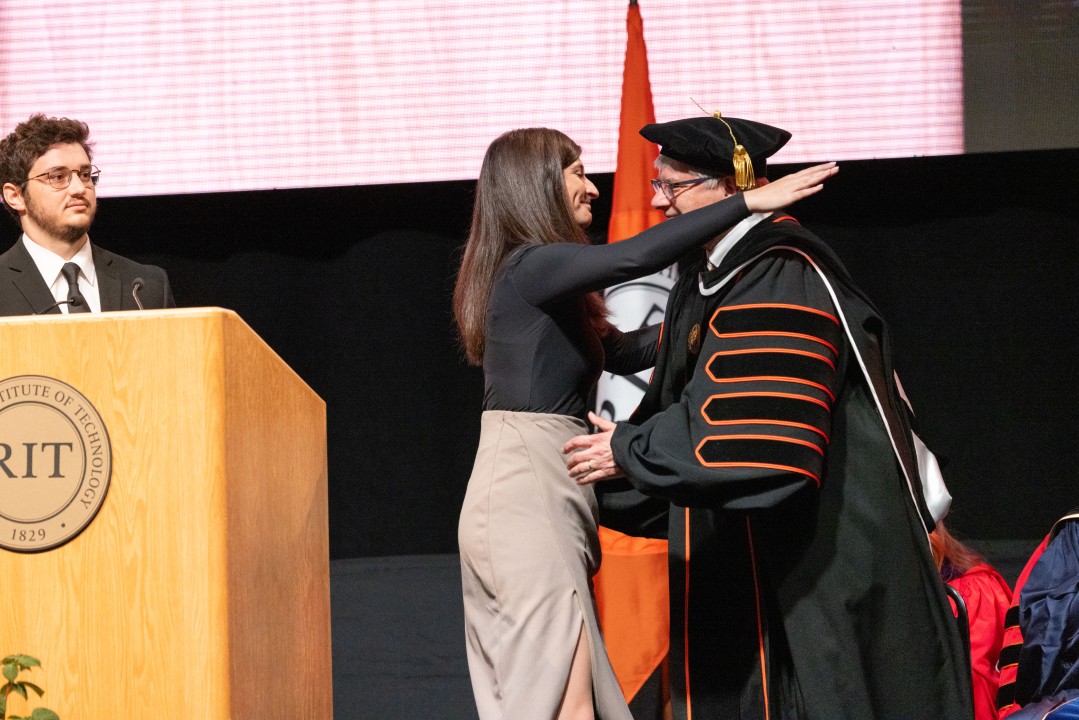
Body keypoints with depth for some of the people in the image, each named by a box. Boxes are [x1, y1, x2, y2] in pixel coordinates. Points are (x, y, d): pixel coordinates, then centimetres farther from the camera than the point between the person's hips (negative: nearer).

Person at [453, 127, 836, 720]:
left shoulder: (529, 274, 18)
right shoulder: (531, 267, -11)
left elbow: (622, 350, 24)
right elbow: (632, 258, -27)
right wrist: (747, 202, -25)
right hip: (528, 498, -10)